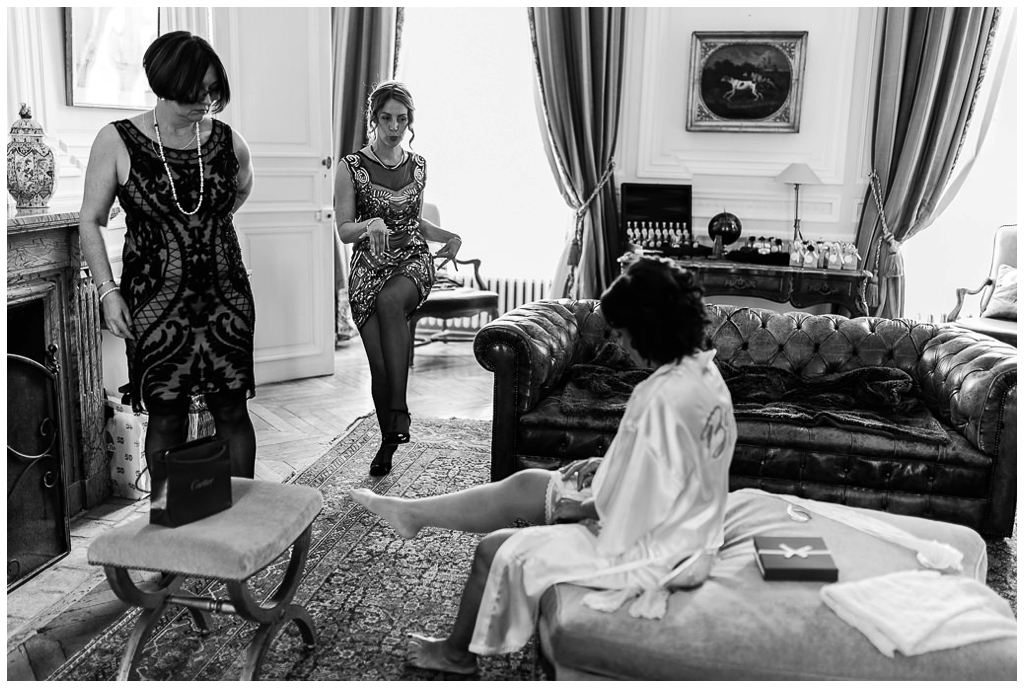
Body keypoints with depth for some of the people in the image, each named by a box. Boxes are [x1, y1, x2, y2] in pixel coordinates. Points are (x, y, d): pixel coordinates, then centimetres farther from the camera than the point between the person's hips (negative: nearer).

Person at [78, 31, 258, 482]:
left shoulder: (228, 142, 0)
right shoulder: (116, 141, -6)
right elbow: (91, 221, 0)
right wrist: (108, 290, -8)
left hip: (226, 298, 2)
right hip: (156, 304, -2)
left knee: (232, 411, 7)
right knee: (166, 418, 6)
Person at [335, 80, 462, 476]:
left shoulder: (418, 166, 9)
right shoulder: (352, 168, -3)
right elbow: (344, 231, -3)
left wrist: (449, 237, 7)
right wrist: (370, 224, -23)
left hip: (414, 262, 1)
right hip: (369, 269, -1)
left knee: (389, 300, -36)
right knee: (380, 366, -8)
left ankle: (399, 411, -32)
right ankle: (388, 440, 17)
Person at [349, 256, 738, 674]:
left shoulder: (662, 399, -32)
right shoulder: (703, 370, -2)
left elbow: (629, 510, -26)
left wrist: (581, 508, -8)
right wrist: (609, 468, 3)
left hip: (649, 551, -9)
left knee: (496, 549, 2)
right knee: (523, 486, 14)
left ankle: (457, 652, 28)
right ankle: (412, 513, 30)